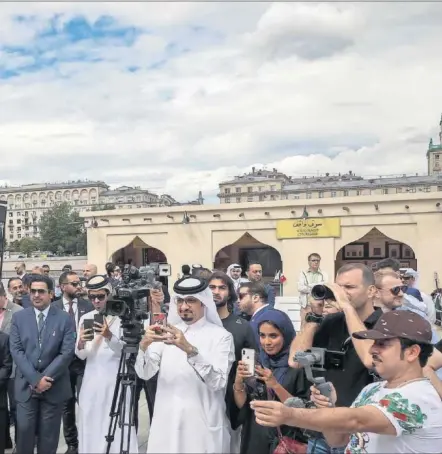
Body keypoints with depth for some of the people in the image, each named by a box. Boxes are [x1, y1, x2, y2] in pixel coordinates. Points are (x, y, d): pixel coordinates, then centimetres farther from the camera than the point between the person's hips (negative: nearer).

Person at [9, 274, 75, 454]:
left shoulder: (64, 318, -2)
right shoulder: (19, 317, 3)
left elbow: (67, 352, -8)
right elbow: (16, 350, -4)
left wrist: (46, 378, -15)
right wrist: (35, 378, -14)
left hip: (54, 386, -1)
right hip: (26, 385, 1)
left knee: (48, 435, 7)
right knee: (24, 431, 4)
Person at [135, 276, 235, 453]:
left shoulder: (221, 336, -6)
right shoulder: (168, 332, 6)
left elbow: (218, 382, -19)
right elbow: (144, 373, -3)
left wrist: (190, 350, -31)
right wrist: (144, 345, -23)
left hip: (204, 427, -3)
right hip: (166, 424, 3)